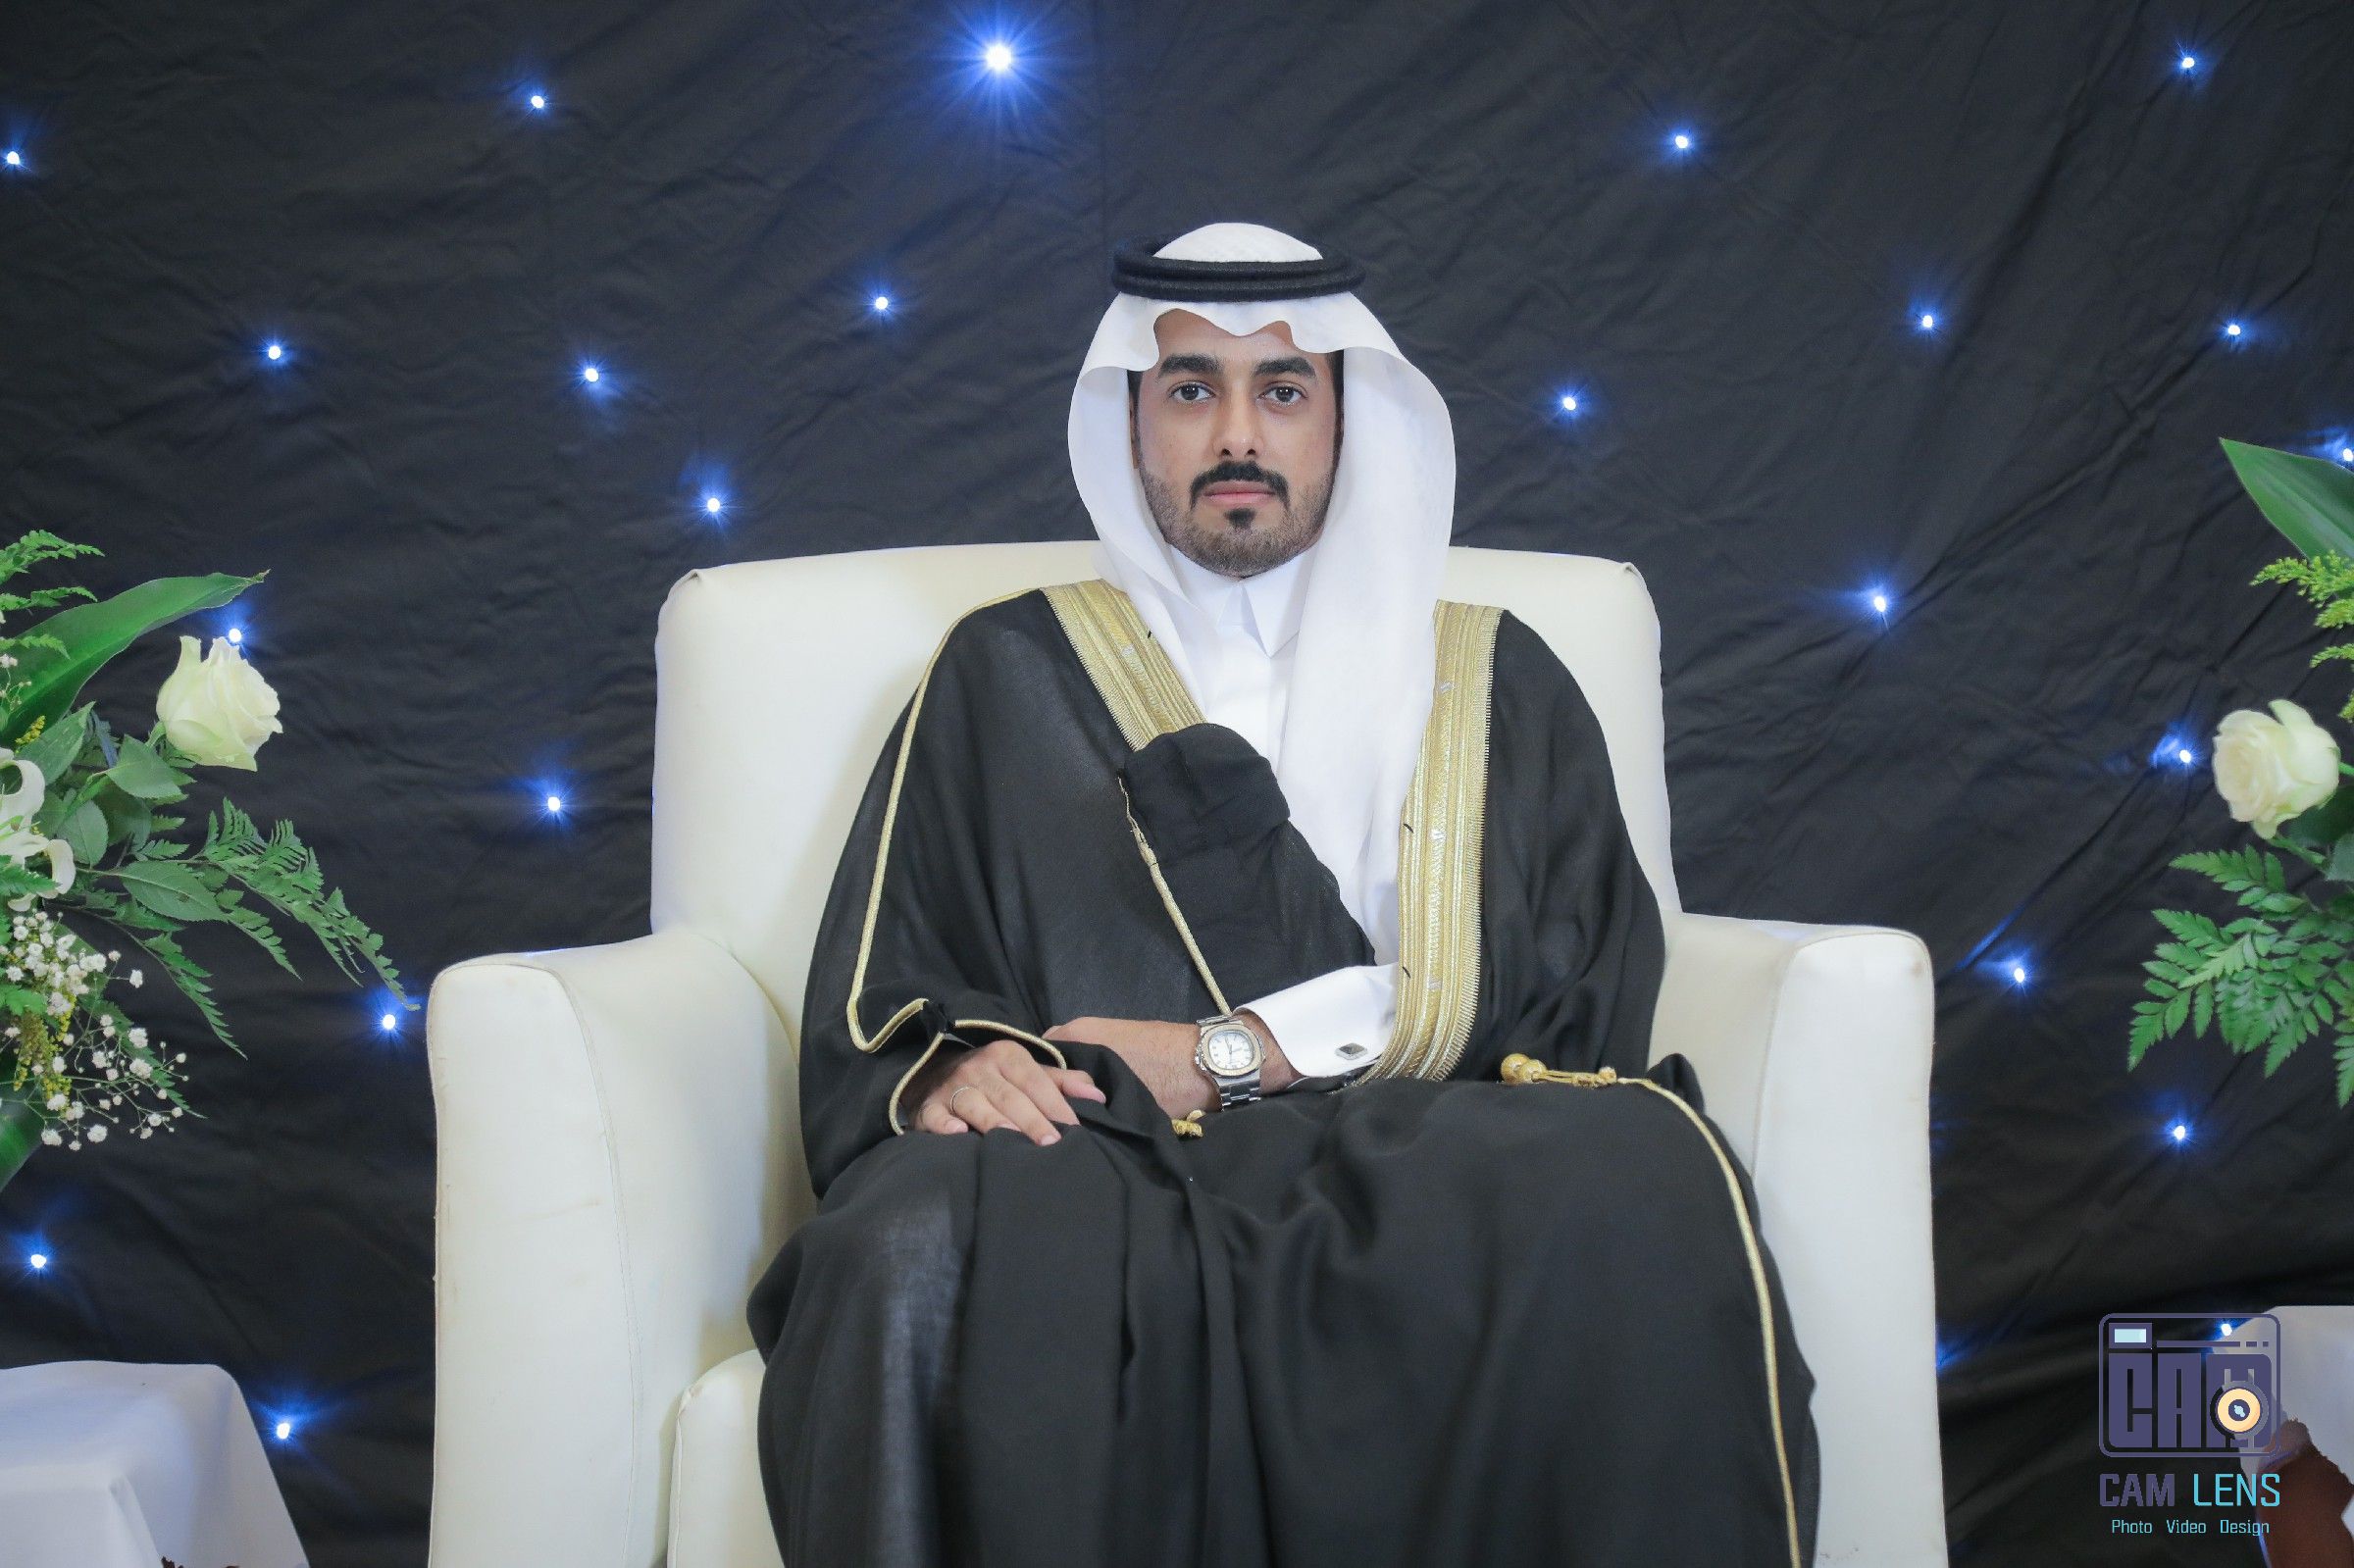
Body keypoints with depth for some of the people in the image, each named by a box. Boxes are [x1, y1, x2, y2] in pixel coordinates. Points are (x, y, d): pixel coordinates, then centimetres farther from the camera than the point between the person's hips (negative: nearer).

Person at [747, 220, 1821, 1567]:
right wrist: (951, 1072, -12)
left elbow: (1579, 992, 7)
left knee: (1640, 1182, -34)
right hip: (1107, 1166, -1)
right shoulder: (1011, 671, 22)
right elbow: (878, 1013, 14)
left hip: (1419, 1164, 1)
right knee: (938, 1256, -38)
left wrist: (1226, 1054, -4)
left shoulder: (1493, 682, 23)